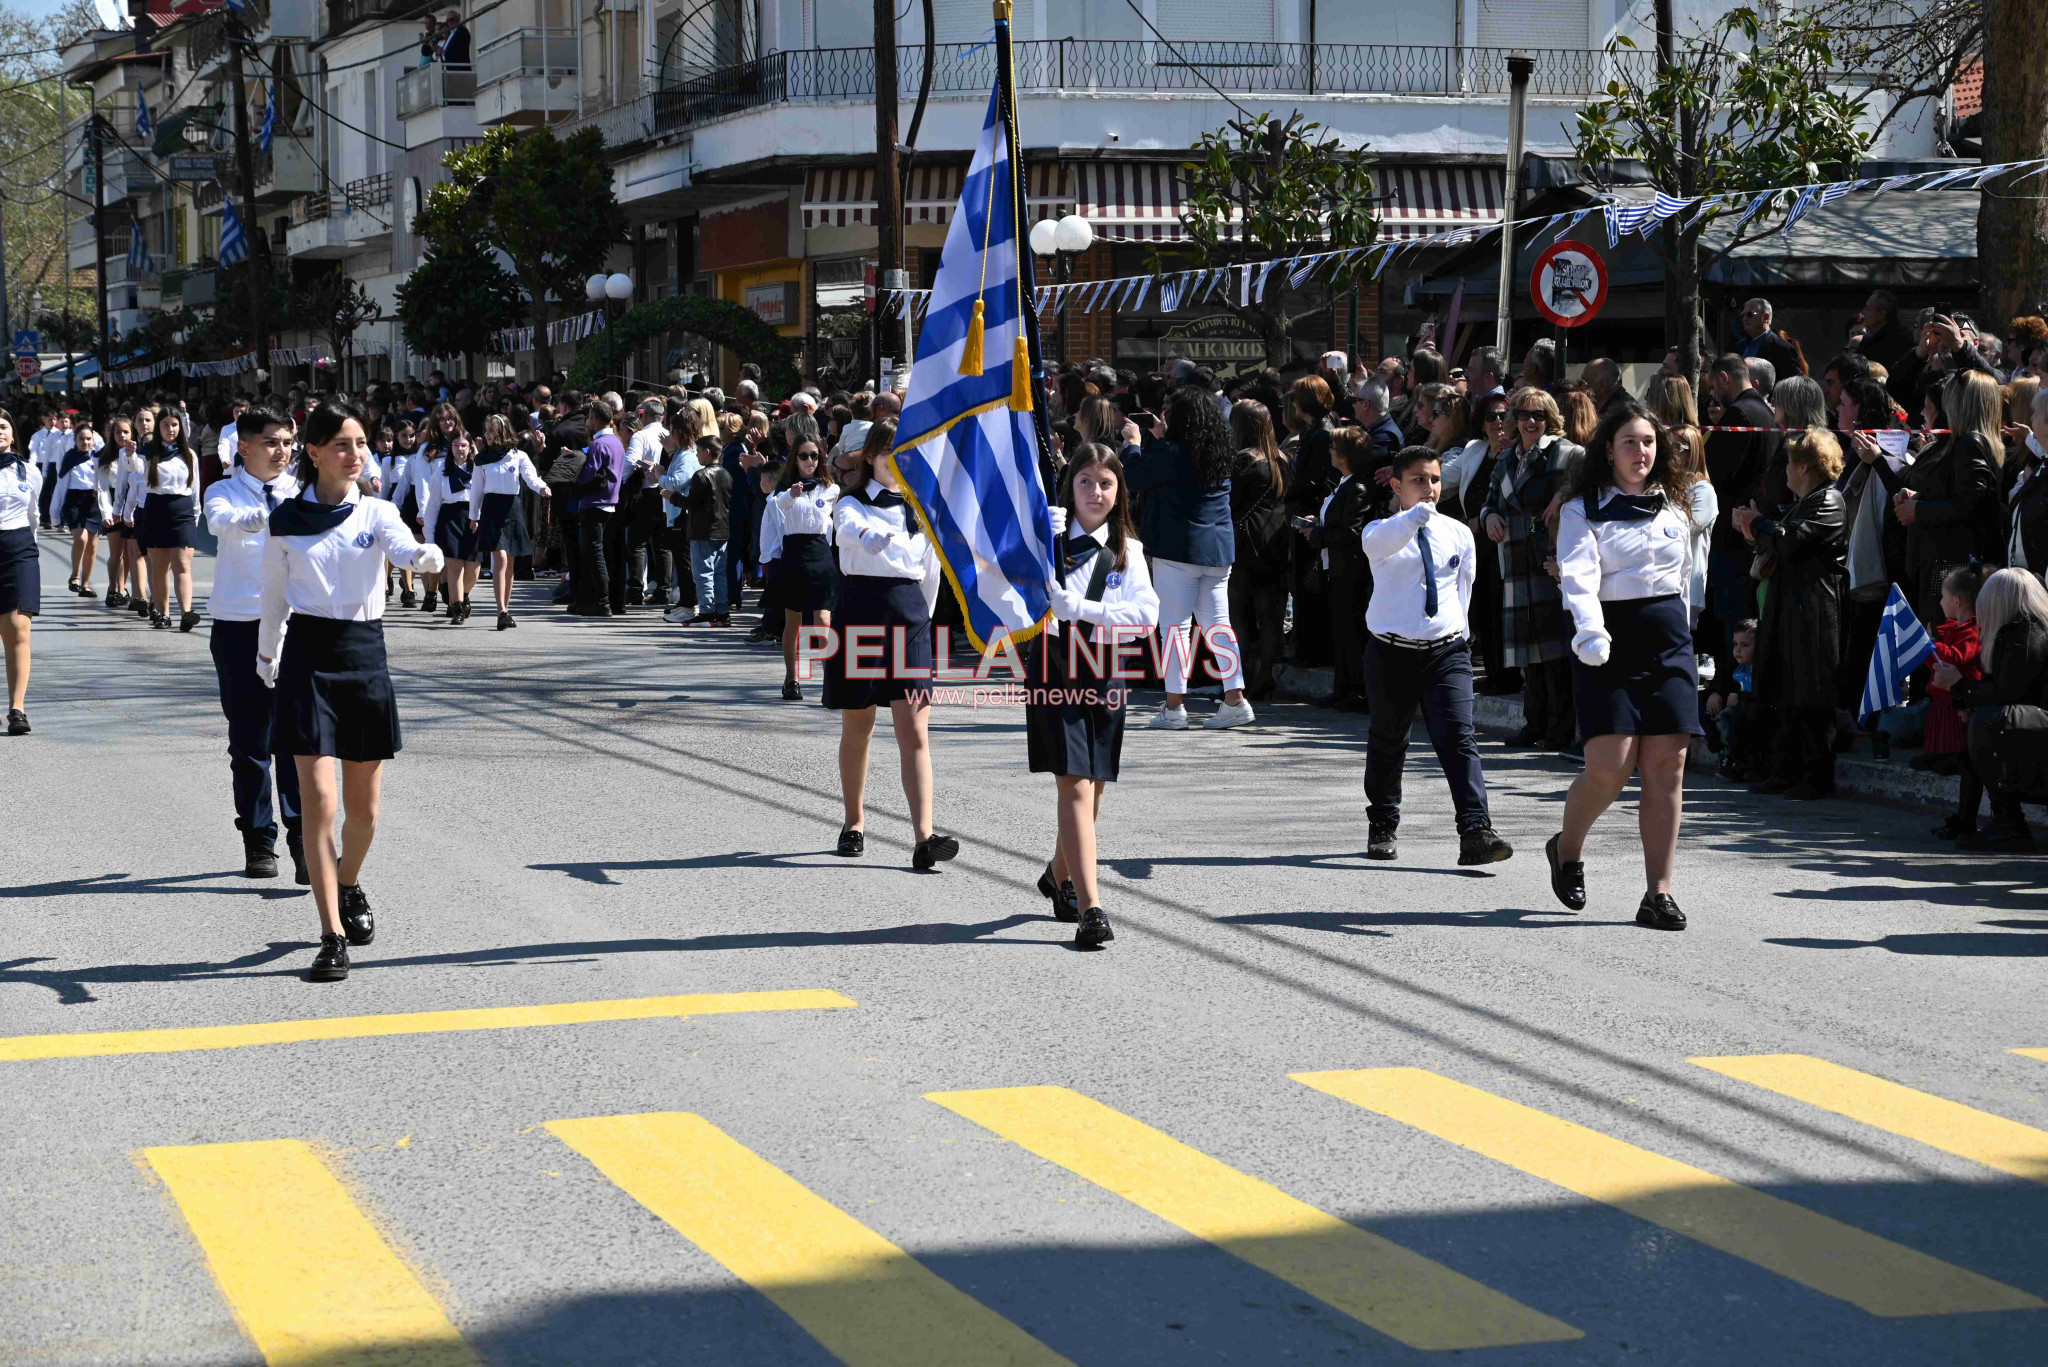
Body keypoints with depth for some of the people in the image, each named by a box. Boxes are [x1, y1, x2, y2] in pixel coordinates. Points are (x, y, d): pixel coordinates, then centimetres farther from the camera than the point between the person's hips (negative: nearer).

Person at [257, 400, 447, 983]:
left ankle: (349, 885, 41)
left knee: (363, 805, 9)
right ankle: (333, 935, -8)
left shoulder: (376, 513, 2)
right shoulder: (286, 520, 2)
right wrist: (267, 654, 21)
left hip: (364, 652, 1)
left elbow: (402, 546, -21)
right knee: (318, 799, -10)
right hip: (308, 654, -1)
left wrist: (426, 556, -42)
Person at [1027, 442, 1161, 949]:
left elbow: (1145, 614, -6)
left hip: (1106, 674, 3)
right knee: (1075, 787, -13)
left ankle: (1059, 876, 39)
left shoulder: (1128, 551, 8)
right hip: (1056, 670, -3)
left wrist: (1081, 609, -15)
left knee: (1092, 790, 12)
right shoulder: (1047, 539, 2)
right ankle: (1090, 907, -18)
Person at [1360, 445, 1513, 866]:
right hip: (1391, 651, -1)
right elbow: (1379, 542, -30)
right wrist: (1416, 516, -48)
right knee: (1387, 742, 14)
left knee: (1459, 738, -13)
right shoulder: (1382, 531, -4)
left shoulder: (1459, 535, 6)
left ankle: (1476, 833, -22)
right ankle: (1382, 827, 32)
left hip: (1446, 650, 1)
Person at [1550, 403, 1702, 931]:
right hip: (1609, 640, -4)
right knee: (1609, 766, -13)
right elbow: (1579, 577, -16)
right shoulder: (1583, 510, -1)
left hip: (1668, 638, 4)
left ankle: (1659, 892, -2)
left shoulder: (1673, 507, 15)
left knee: (1666, 765, -5)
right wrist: (1590, 632, -33)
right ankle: (1567, 849, 17)